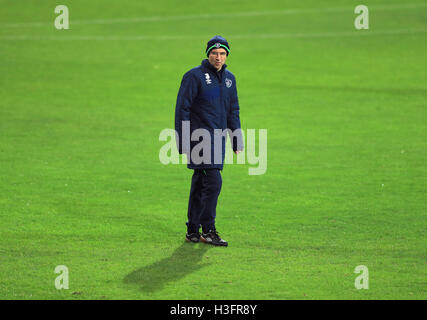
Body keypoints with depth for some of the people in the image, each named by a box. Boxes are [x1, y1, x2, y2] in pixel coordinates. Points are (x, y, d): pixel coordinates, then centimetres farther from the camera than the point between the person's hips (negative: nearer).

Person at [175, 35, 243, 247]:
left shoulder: (229, 78, 14)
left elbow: (233, 111, 21)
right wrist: (182, 142, -13)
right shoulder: (194, 76, -7)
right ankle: (208, 230, -9)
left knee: (200, 185, 12)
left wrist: (237, 141, 16)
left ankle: (193, 230, 17)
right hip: (200, 138, -7)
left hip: (218, 138, 7)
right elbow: (182, 108, -8)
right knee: (213, 181, -14)